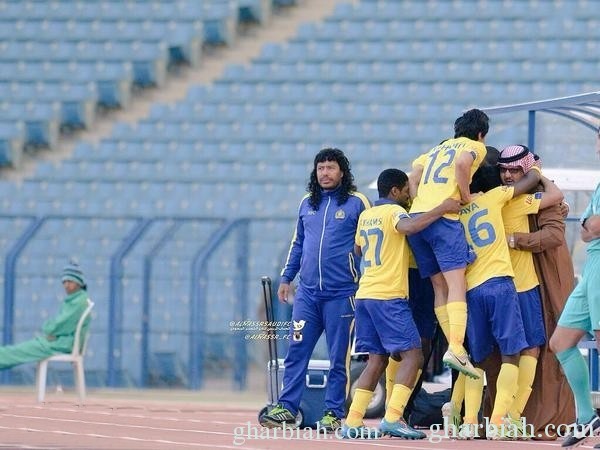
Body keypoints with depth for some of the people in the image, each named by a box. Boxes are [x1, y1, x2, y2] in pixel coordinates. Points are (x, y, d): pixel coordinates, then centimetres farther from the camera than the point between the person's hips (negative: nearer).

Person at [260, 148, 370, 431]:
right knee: (296, 352, -1)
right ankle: (287, 408, 0)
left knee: (338, 357, 1)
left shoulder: (356, 203, -1)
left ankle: (334, 413, 5)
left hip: (341, 294, -4)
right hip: (307, 292, 4)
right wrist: (286, 278, 17)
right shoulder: (307, 204, 13)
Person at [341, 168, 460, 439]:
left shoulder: (366, 216, 18)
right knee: (412, 355, -7)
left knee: (377, 360, 10)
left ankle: (352, 422, 2)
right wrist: (442, 209, -23)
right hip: (389, 296, -8)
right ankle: (393, 417, -20)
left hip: (364, 295, 8)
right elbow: (409, 226, -29)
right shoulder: (393, 211, -6)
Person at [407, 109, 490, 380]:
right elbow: (462, 163, -12)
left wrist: (420, 210, 14)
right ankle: (456, 348, -29)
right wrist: (466, 196, -2)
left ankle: (455, 349, -1)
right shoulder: (475, 147, 11)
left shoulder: (437, 149, 31)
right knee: (456, 283, -13)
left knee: (440, 287, 7)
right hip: (442, 216, -7)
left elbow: (412, 180, 18)